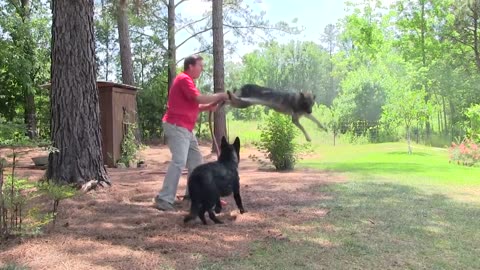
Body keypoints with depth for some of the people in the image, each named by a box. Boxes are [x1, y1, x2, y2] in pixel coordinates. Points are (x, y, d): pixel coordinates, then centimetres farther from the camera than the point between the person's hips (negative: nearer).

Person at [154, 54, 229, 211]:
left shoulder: (187, 81, 21)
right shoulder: (184, 79, -11)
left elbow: (193, 106, 22)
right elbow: (199, 98, -22)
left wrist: (209, 107, 6)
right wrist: (219, 96, -9)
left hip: (185, 128, 11)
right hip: (176, 126, -11)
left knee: (196, 160, 15)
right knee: (179, 161, -18)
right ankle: (164, 199, -19)